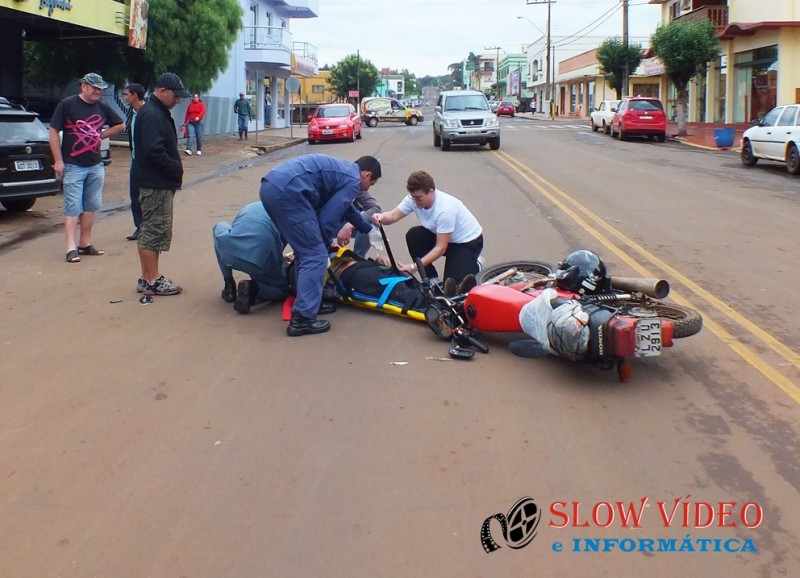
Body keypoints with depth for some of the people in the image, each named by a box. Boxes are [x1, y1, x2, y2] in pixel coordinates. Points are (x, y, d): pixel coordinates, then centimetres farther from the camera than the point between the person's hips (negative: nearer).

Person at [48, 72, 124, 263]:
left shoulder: (102, 107, 6)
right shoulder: (67, 104, -8)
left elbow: (120, 124, 21)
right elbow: (54, 131, -7)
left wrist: (101, 135, 7)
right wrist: (58, 161, -11)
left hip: (96, 165, 5)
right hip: (73, 166, -5)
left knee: (91, 206, 9)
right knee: (73, 207, -6)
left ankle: (85, 243, 18)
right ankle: (71, 247, -6)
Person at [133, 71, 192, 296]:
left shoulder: (159, 112, 17)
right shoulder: (151, 114, -16)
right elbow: (154, 151, -25)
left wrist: (175, 169, 8)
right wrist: (177, 169, -15)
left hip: (158, 183, 11)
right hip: (156, 184, -11)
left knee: (150, 231, 14)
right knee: (155, 231, -5)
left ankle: (147, 278, 21)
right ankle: (152, 280, 1)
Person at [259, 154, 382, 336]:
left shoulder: (341, 169, 30)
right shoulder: (353, 180, 2)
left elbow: (346, 207, 47)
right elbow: (327, 219, -3)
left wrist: (368, 229, 61)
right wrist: (324, 247, 14)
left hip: (270, 185, 10)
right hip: (288, 191, -10)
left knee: (306, 251, 21)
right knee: (315, 255, -3)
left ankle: (309, 302, 28)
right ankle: (302, 319, -5)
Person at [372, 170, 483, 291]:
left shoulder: (445, 209, -35)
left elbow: (441, 248, -33)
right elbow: (393, 215, -21)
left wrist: (414, 267, -38)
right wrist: (381, 218, -45)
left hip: (468, 240, -7)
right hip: (441, 236, 7)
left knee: (452, 283, -20)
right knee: (413, 236, -18)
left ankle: (475, 265, 12)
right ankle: (432, 280, -4)